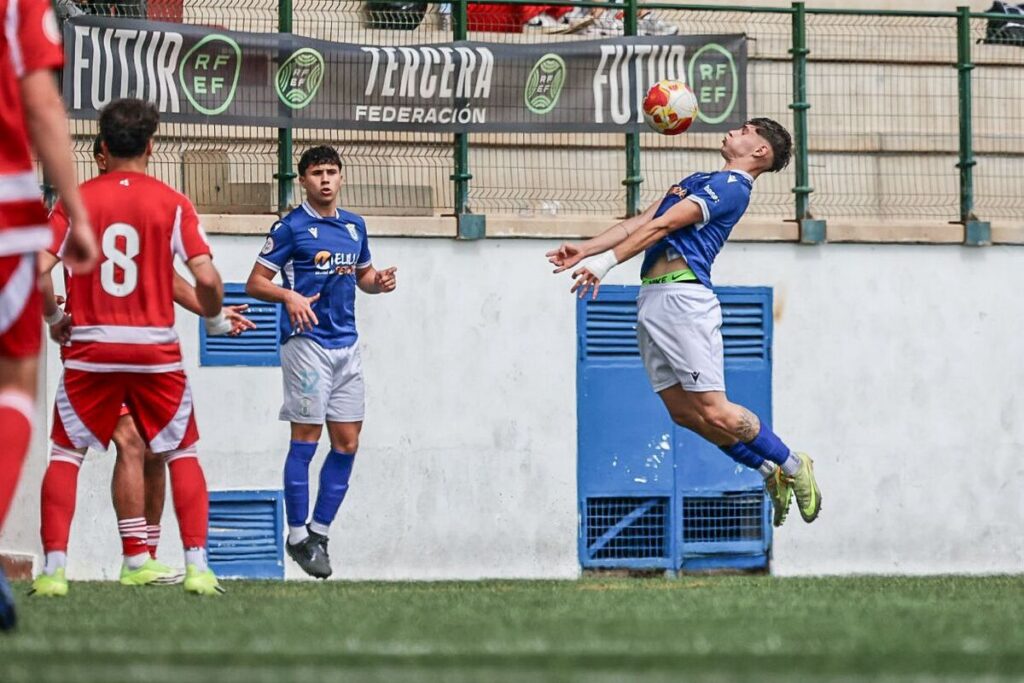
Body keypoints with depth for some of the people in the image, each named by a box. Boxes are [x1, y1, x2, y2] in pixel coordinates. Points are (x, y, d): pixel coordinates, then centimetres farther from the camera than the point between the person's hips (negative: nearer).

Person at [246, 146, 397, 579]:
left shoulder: (354, 226, 13)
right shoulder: (291, 227, -4)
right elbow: (255, 283, -5)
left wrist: (379, 282, 4)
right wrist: (289, 295, -24)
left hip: (346, 345, 6)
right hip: (307, 343, -6)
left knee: (347, 442, 5)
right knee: (306, 439, -5)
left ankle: (319, 531, 14)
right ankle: (298, 536, 1)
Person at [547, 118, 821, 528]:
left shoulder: (731, 187, -6)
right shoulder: (698, 182, 26)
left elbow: (662, 226, -14)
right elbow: (639, 222, 25)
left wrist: (606, 262, -20)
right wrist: (584, 250, 16)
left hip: (683, 298, -9)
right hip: (653, 299, 9)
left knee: (714, 411, -11)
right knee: (684, 412, 4)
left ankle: (793, 467, 8)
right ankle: (771, 472, 16)